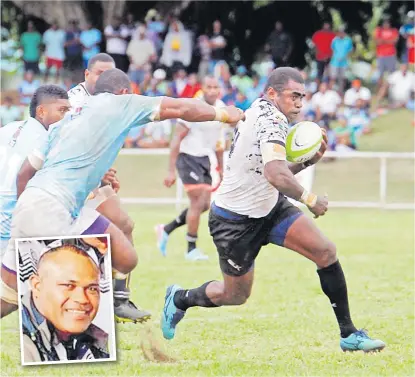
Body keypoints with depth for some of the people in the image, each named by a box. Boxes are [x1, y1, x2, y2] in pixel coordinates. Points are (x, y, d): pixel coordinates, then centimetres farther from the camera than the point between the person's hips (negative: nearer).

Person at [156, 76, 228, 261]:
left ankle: (165, 230, 22)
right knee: (198, 203, -12)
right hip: (188, 157, -8)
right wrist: (171, 171, -19)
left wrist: (221, 167, 18)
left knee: (204, 205, 7)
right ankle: (191, 249, 0)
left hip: (205, 159, 8)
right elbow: (176, 139, -16)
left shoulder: (221, 108, 4)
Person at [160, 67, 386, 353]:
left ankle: (349, 334, -1)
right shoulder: (272, 120, -26)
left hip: (270, 206, 9)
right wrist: (310, 200, -28)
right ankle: (179, 299, 38)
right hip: (236, 220, -9)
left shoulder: (261, 113, 3)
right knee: (236, 295, 8)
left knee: (326, 252, -7)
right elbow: (276, 175, -41)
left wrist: (307, 161, 0)